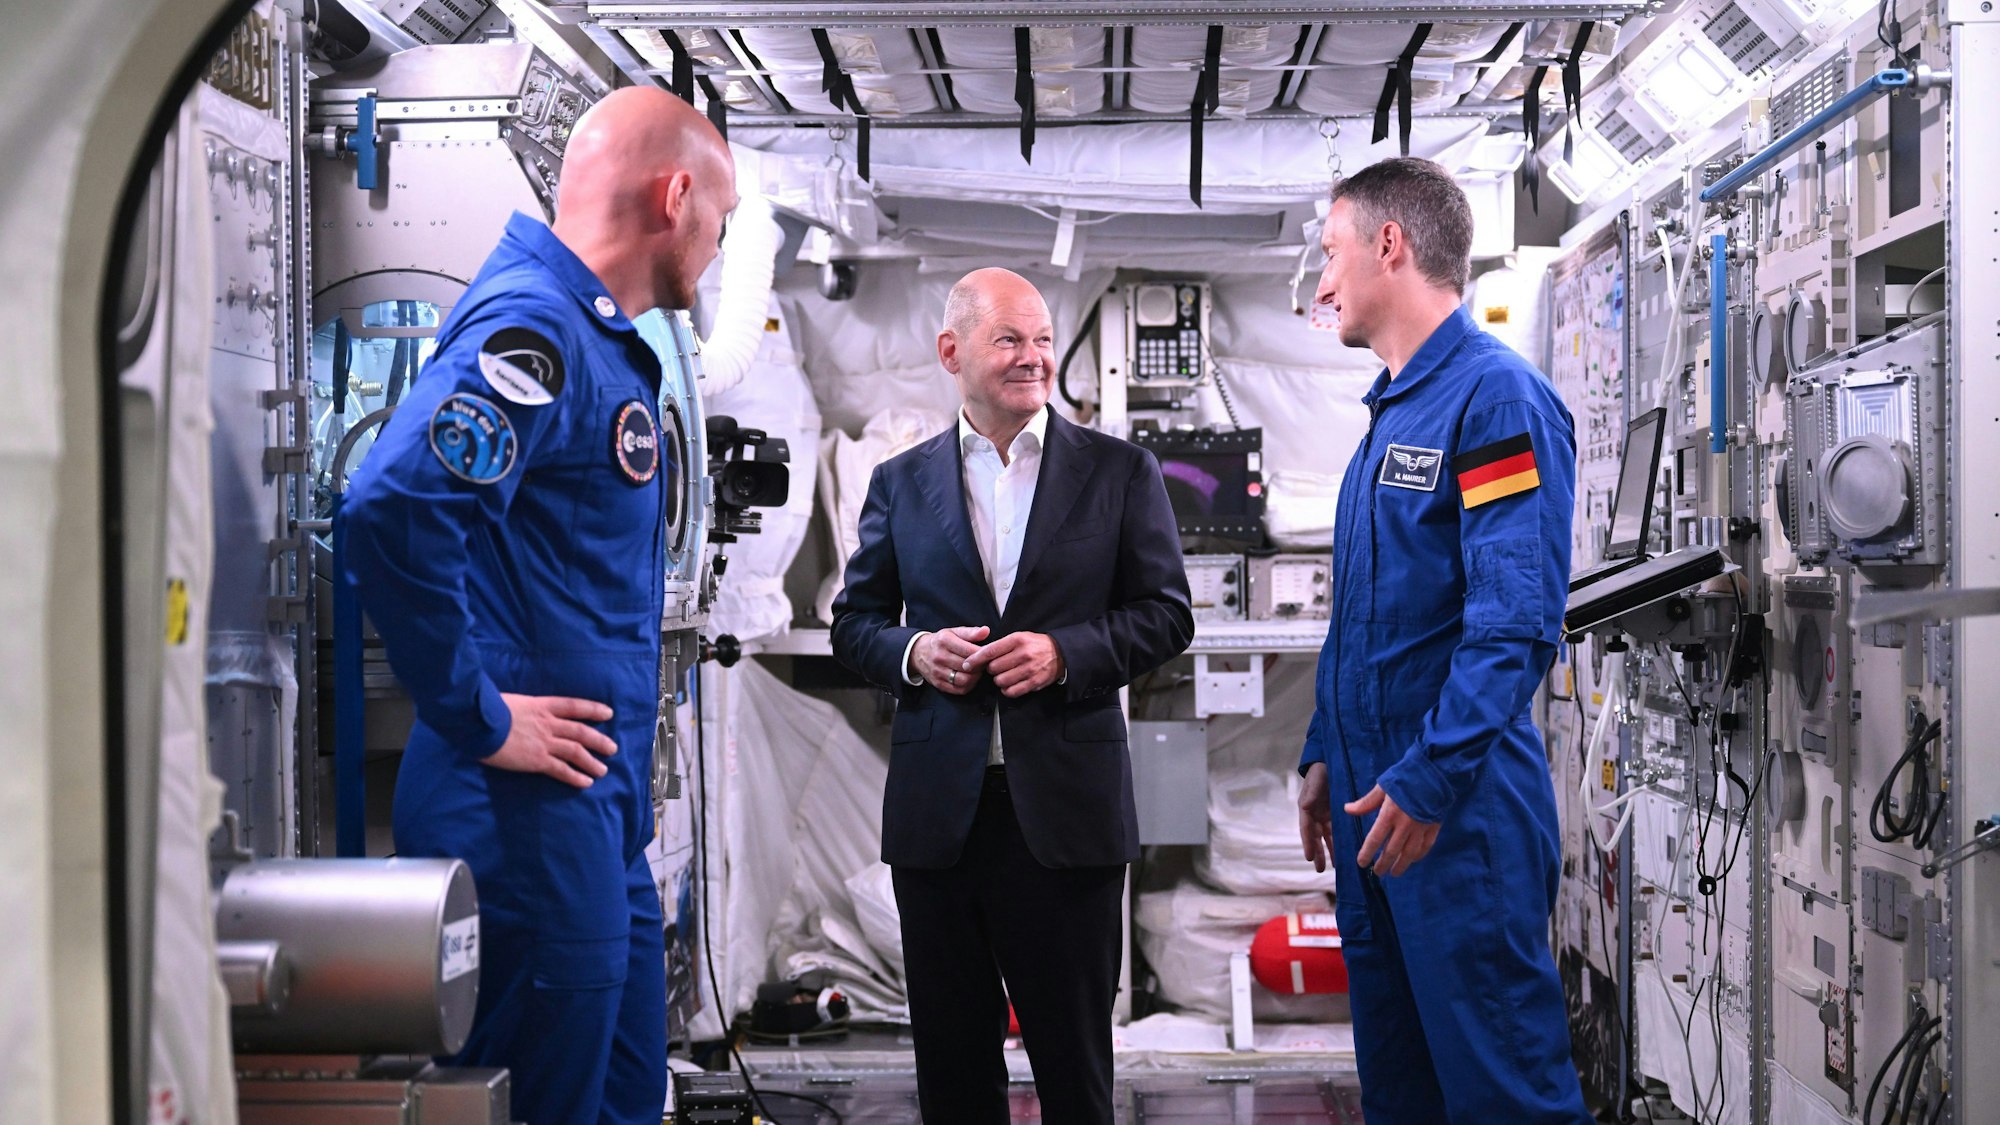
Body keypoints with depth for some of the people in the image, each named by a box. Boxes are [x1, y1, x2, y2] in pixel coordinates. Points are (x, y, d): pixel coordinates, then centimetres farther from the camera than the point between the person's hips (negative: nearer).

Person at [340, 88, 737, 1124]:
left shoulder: (598, 339, 16)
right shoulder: (529, 329, -15)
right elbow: (390, 511, -30)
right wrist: (478, 721, -22)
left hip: (600, 815, 10)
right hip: (533, 815, -10)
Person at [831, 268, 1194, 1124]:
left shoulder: (1119, 471, 4)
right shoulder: (902, 482, 9)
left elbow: (1166, 615, 3)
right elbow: (854, 621, 13)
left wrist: (1065, 652, -13)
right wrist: (913, 653, -8)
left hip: (1066, 804, -2)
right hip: (939, 809, 2)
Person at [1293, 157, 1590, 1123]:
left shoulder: (1497, 396, -13)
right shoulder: (1389, 410, 16)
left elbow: (1515, 620, -21)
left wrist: (1429, 781, -23)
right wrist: (1326, 754, 18)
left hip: (1459, 806, -9)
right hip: (1371, 797, 9)